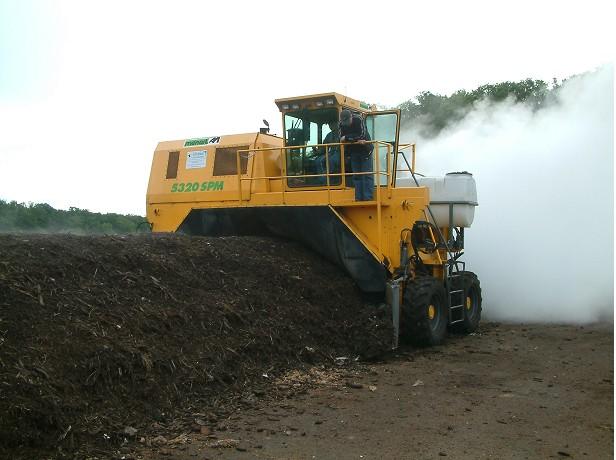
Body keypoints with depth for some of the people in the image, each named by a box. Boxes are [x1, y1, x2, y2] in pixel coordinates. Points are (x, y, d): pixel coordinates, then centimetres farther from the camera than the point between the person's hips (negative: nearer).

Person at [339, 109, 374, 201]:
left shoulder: (358, 119, -19)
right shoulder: (342, 124, -5)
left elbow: (362, 135, -24)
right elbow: (341, 139, -13)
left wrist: (347, 138, -20)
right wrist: (356, 140, -26)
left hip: (365, 150, -5)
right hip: (353, 152, 5)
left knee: (367, 174, -6)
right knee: (356, 175, 5)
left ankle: (368, 197, -6)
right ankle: (359, 197, 9)